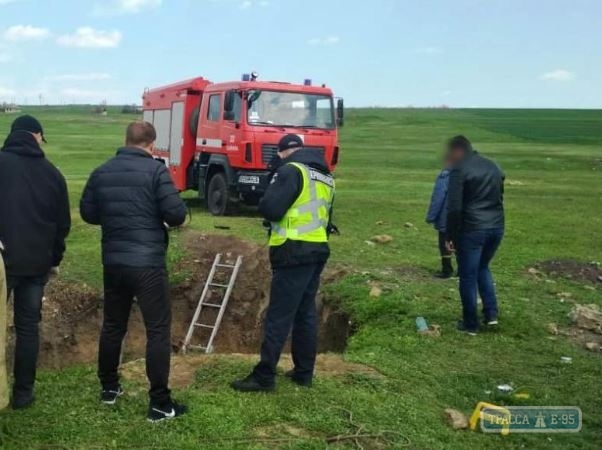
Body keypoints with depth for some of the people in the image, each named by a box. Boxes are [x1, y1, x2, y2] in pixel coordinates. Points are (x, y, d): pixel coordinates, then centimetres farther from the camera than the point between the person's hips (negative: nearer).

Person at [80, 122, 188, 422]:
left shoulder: (101, 172, 7)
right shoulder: (155, 170, -9)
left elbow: (87, 213, 12)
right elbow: (177, 214, -15)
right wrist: (160, 217, 7)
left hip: (113, 261, 6)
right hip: (148, 262, -6)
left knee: (113, 324, 20)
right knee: (158, 330, 0)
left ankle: (109, 387, 33)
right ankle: (159, 403, 1)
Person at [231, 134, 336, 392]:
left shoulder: (292, 170, -9)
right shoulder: (326, 177, 18)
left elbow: (270, 209, -17)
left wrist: (267, 202, 4)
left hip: (294, 252, -8)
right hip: (318, 249, 9)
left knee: (279, 316, -5)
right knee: (306, 313, 15)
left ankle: (264, 377, 0)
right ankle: (304, 372, 20)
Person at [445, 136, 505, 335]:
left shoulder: (459, 169, -9)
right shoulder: (493, 166, 14)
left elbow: (454, 207, -15)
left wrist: (451, 236, -8)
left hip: (472, 229, -7)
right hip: (496, 228, 7)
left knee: (468, 277, 6)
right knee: (483, 268, 26)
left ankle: (470, 324, 14)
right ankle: (491, 313, 19)